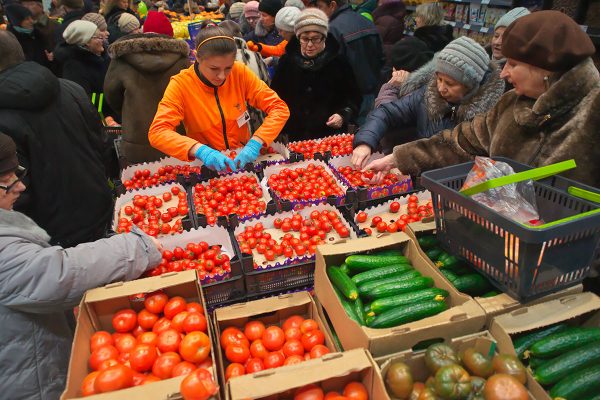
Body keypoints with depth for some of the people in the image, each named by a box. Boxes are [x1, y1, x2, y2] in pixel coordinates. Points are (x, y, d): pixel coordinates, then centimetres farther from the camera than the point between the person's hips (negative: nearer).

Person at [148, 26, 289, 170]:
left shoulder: (240, 73, -8)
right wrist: (200, 150, -34)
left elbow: (280, 108, -9)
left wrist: (256, 142, -24)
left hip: (243, 159, 0)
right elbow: (157, 132, -18)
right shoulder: (180, 84, -12)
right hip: (206, 165, 1)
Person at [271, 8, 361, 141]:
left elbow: (354, 97, 4)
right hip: (296, 137, 2)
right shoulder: (287, 62, 1)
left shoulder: (338, 62, -4)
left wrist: (344, 115, -14)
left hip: (332, 136, -2)